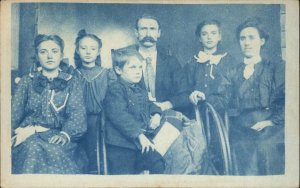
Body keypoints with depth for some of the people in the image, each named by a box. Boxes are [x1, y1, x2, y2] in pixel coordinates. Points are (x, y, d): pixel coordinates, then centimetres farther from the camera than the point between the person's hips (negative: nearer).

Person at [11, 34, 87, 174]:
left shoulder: (71, 82, 13)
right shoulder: (27, 81, 16)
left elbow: (77, 113, -1)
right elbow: (15, 112, 7)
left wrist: (65, 134, -21)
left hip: (57, 135, -1)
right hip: (29, 134, 1)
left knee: (56, 151, -35)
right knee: (32, 149, -34)